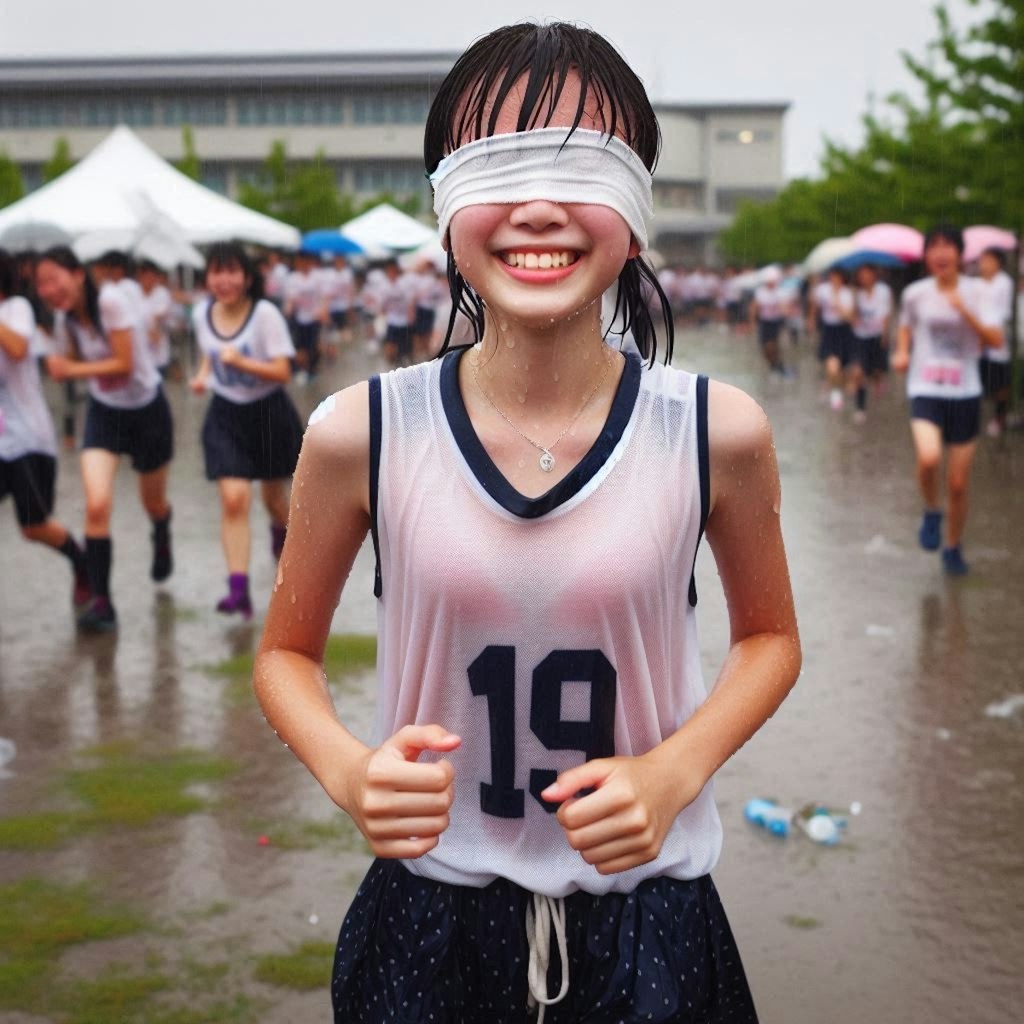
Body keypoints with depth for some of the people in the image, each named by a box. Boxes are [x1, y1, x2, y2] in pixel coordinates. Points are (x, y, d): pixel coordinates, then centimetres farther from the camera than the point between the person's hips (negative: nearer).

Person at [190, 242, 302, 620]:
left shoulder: (265, 313, -18)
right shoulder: (201, 313, -3)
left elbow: (282, 372, -21)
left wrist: (241, 362, -35)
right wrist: (202, 375, -2)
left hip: (269, 413, -2)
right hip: (225, 415, 2)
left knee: (275, 497, 14)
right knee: (234, 499, -13)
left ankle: (281, 530, 53)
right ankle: (238, 588, -14)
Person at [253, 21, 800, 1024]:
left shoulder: (718, 432, -13)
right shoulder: (360, 433, -13)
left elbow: (769, 637, 4)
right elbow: (287, 651, 2)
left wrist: (671, 773, -13)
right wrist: (347, 773, -19)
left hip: (648, 926, 0)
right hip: (427, 928, 1)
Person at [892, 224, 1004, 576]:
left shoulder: (976, 291, -3)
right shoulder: (915, 293, 0)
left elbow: (995, 339, -13)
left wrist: (964, 311, -25)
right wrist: (902, 352, 2)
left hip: (965, 393, 1)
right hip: (926, 391, -1)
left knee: (958, 484, 5)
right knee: (929, 458, -30)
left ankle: (953, 547, 29)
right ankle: (932, 513, 0)